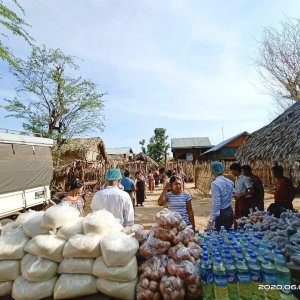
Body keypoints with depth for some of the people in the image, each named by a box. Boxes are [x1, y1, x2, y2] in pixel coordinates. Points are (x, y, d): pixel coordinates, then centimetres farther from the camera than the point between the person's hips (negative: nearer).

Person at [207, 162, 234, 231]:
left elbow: (216, 203, -23)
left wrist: (212, 219, -20)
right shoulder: (230, 182, 2)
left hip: (221, 213, -7)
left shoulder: (215, 183, -19)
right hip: (230, 211, 7)